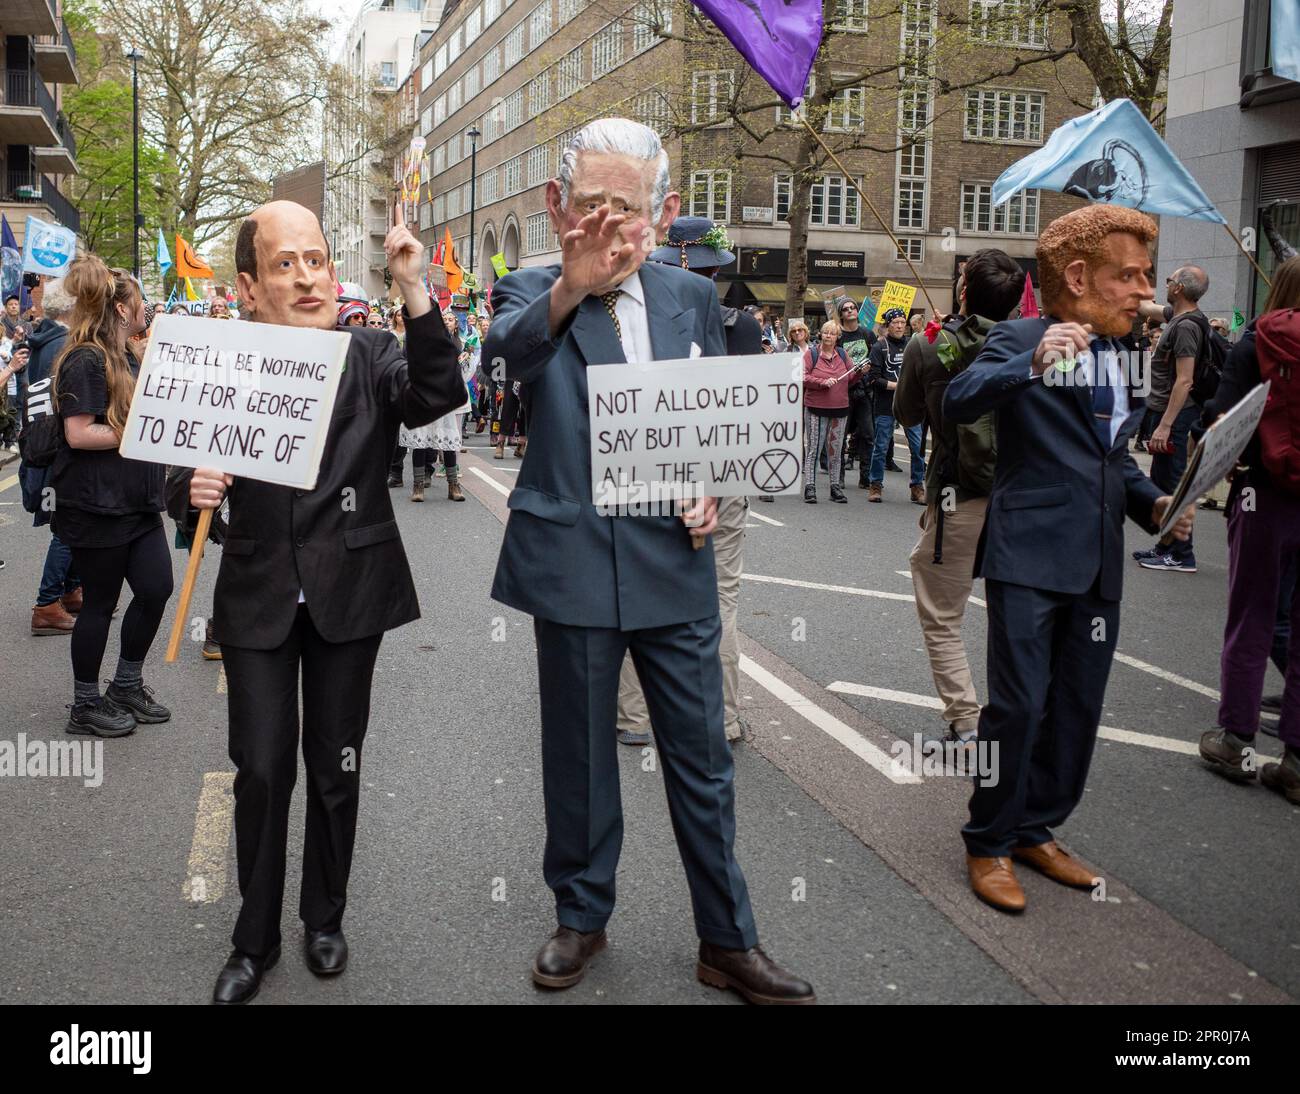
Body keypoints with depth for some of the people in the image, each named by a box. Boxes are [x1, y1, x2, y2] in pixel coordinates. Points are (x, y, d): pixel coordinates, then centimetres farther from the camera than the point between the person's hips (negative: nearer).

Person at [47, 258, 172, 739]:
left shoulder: (124, 357, 16)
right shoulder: (85, 361, -15)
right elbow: (78, 433, -22)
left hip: (135, 500, 9)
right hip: (96, 505, -9)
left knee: (156, 587, 7)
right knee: (100, 602, 1)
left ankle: (127, 686, 25)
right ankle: (86, 706, 16)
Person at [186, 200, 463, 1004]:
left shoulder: (370, 355, -5)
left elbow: (439, 394, -24)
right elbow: (197, 475, 3)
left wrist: (415, 291, -34)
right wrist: (197, 492, -20)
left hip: (349, 590, 0)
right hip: (258, 595, 0)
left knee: (336, 765, 13)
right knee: (260, 769, 4)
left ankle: (325, 920, 34)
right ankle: (256, 939, 25)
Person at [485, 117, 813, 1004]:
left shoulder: (692, 297, 7)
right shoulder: (534, 292, -3)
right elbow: (508, 348, -27)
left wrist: (713, 492, -5)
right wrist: (571, 288, -48)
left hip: (675, 559, 2)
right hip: (575, 558, -2)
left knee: (703, 760, 9)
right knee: (580, 757, 12)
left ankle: (728, 941, 24)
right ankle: (582, 917, 32)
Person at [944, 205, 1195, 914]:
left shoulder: (1118, 354, 17)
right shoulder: (1020, 339, -6)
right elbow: (958, 403, -24)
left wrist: (1152, 503, 9)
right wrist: (1031, 364, -38)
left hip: (1098, 563, 8)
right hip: (1029, 556, -7)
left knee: (1078, 707, 12)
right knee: (1018, 703, -7)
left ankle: (1038, 829, 29)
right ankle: (989, 844, 11)